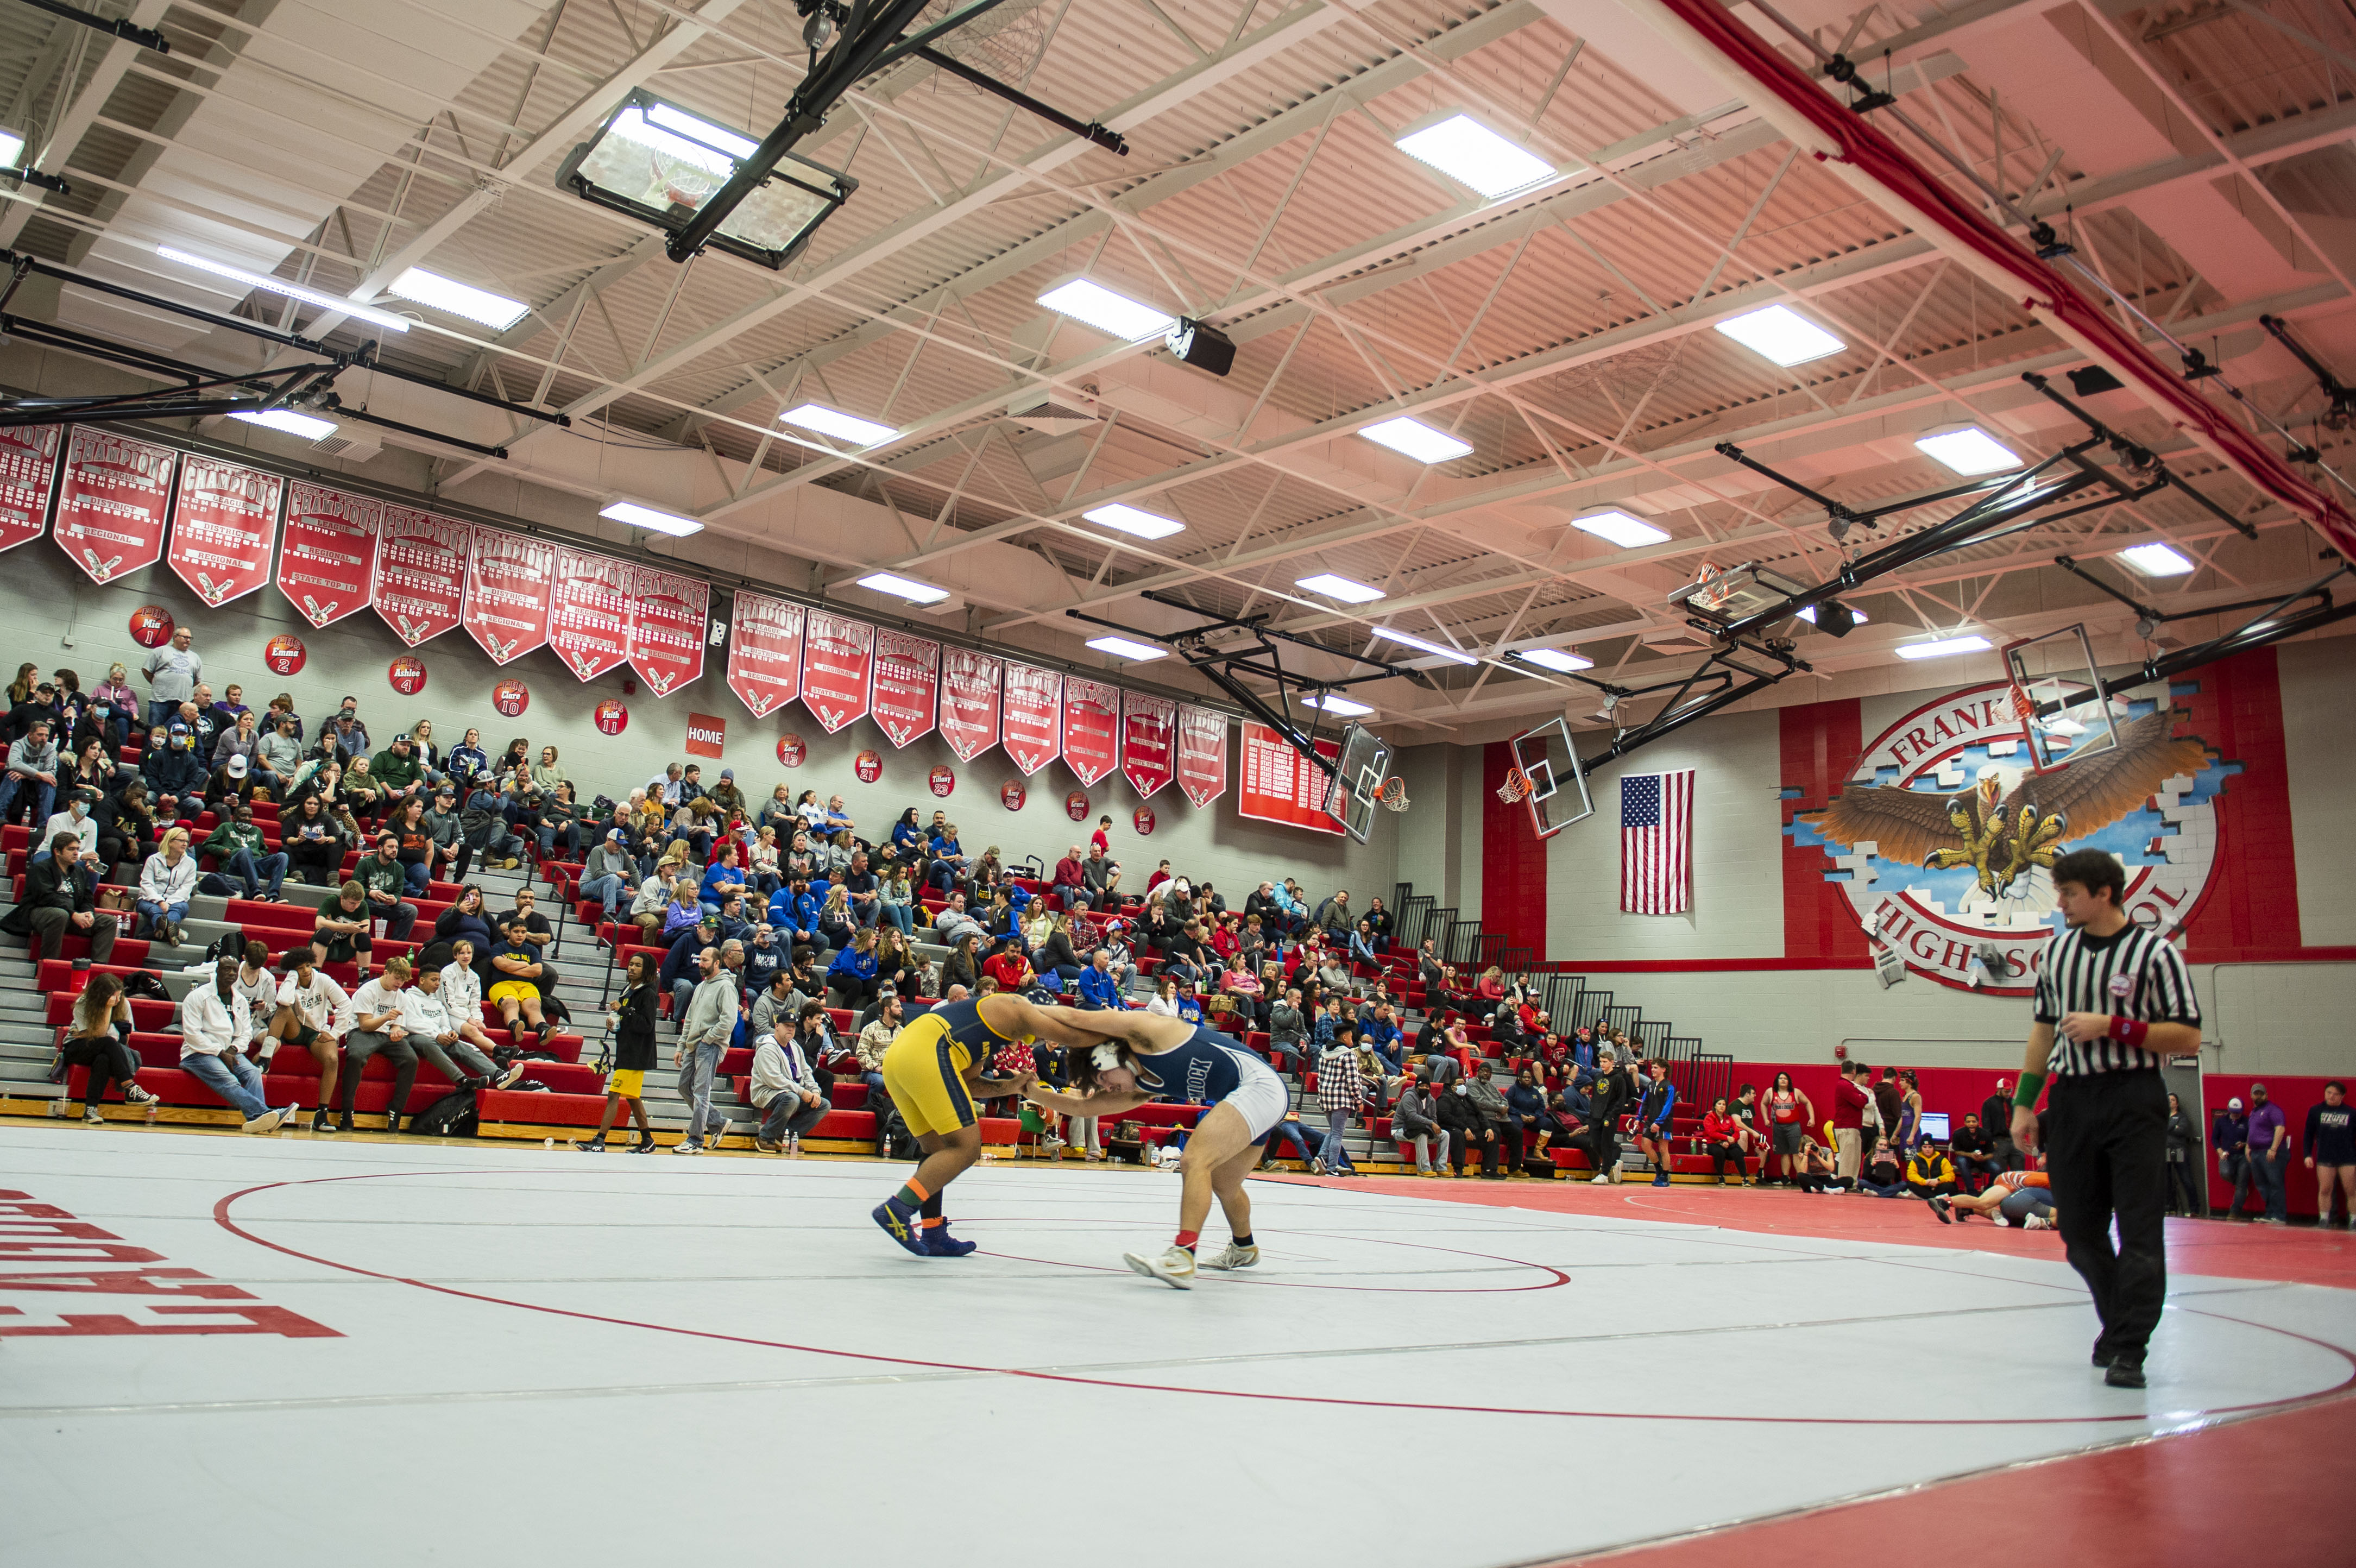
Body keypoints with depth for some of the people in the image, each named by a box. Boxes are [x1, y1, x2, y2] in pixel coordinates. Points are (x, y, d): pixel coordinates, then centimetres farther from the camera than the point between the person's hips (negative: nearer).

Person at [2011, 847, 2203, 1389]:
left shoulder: (2155, 952, -6)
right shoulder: (2058, 950, 10)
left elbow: (2188, 1039, -8)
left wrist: (2113, 1026, -17)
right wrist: (2024, 1103, 12)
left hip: (2134, 1102, -5)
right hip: (2071, 1100, 5)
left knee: (2138, 1228, -4)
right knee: (2079, 1231, 9)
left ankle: (2129, 1350, 3)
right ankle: (2118, 1319, 30)